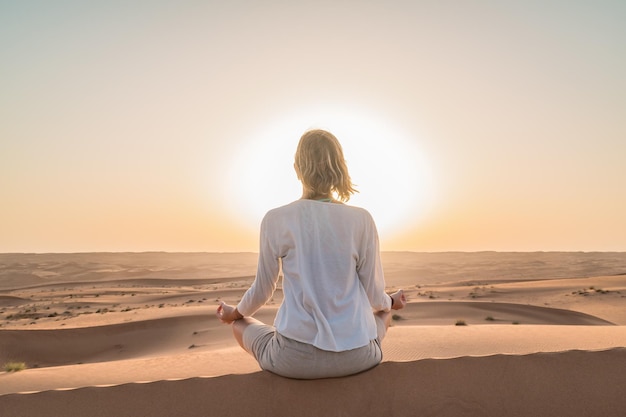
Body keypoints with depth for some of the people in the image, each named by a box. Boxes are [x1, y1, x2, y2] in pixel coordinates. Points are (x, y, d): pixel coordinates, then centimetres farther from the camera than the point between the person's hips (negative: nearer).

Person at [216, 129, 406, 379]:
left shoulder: (275, 220, -9)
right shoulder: (361, 220, -7)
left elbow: (262, 289, 2)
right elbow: (374, 294, 0)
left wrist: (234, 313, 25)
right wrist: (390, 301, 25)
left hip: (295, 358, -1)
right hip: (356, 356, 2)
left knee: (240, 324, 30)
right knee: (383, 312, 36)